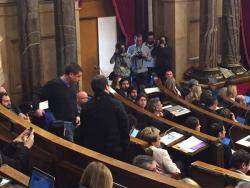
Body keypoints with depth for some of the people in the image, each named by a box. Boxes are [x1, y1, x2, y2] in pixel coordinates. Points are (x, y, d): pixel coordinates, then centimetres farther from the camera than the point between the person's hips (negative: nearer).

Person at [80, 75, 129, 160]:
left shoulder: (86, 107, -4)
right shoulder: (117, 105, -13)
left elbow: (82, 131, 4)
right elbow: (125, 128, -8)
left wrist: (84, 147, 17)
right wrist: (124, 148, 4)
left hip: (91, 150, 3)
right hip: (114, 150, -3)